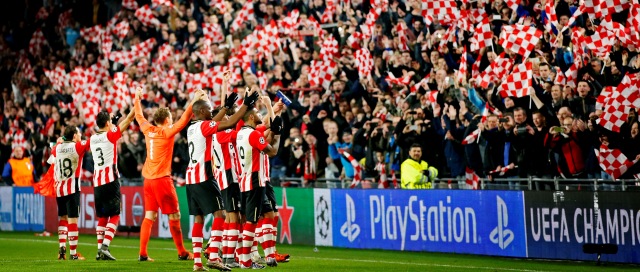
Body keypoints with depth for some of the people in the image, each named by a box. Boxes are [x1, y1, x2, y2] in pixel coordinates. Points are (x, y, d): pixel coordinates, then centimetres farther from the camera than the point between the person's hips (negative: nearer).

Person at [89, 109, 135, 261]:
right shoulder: (110, 135, -6)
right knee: (114, 216, -5)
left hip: (97, 182, 6)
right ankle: (105, 247, -19)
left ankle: (100, 250, 7)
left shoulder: (92, 139, 10)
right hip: (111, 181, -6)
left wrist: (111, 120, 31)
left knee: (102, 217, 12)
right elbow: (129, 119, -3)